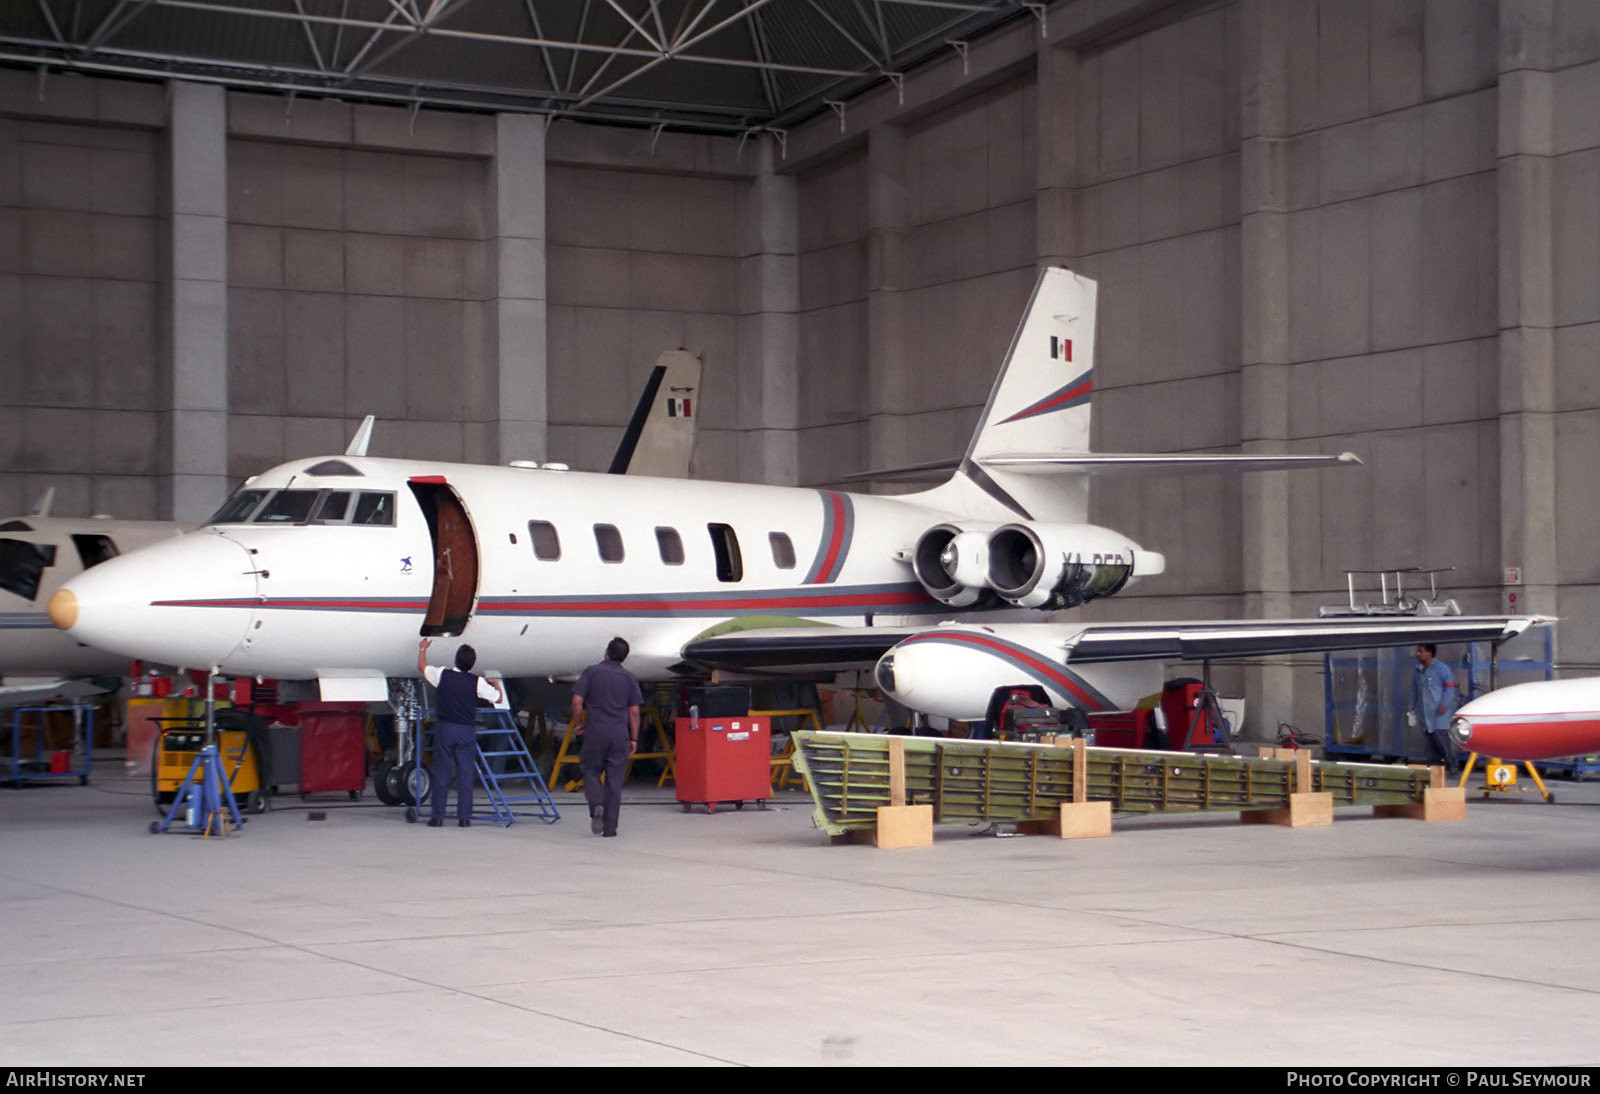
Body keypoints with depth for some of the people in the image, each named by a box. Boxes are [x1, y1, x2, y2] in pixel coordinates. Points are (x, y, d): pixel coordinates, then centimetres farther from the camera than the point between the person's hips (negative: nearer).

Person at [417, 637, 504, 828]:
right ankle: (464, 817, 2)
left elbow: (422, 667, 15)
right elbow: (498, 698, 4)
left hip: (444, 729, 1)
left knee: (441, 773, 4)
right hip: (466, 731, 0)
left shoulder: (442, 675, -4)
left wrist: (423, 649, 33)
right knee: (465, 774, 3)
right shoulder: (478, 683, -7)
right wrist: (495, 685, 25)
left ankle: (437, 817, 5)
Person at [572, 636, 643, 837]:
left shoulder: (591, 672, 2)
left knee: (591, 772, 12)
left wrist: (579, 724, 11)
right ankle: (610, 826, 5)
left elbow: (577, 702, -4)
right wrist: (634, 738, 11)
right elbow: (634, 711, 5)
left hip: (595, 733, -1)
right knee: (614, 780, 5)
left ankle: (596, 805, -16)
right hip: (619, 735, 1)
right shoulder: (629, 678, 6)